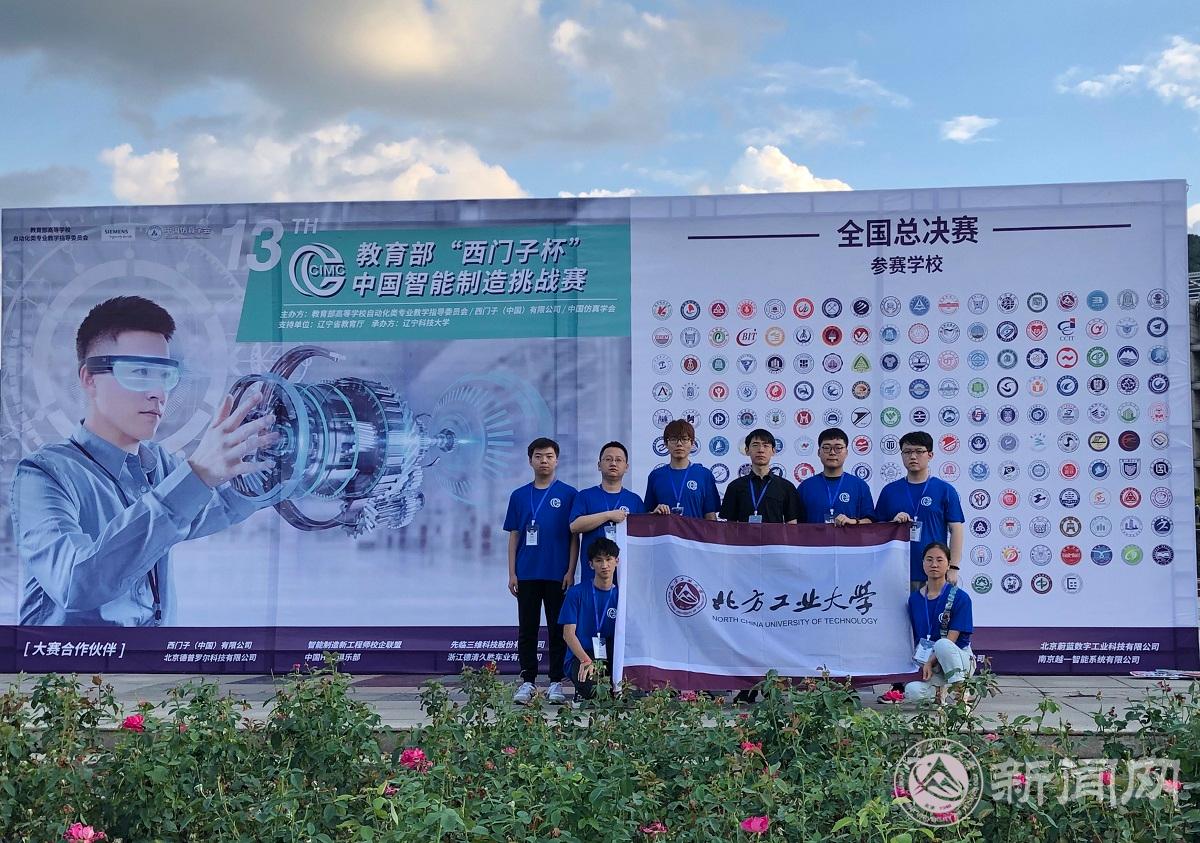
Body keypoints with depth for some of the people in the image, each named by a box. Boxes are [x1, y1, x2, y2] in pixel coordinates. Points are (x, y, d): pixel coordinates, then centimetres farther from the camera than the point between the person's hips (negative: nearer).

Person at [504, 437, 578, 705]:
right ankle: (527, 681, 13)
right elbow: (514, 536, 9)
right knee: (527, 629, 5)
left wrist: (571, 571, -7)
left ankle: (556, 682, 11)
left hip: (558, 574, -2)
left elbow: (574, 536, 0)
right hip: (527, 574, 2)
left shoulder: (568, 494, 1)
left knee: (558, 629, 3)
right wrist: (512, 573, 3)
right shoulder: (519, 496, 8)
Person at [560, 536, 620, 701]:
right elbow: (568, 633, -4)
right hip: (580, 658, -3)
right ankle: (582, 693, 1)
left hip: (611, 658, 3)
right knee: (592, 687, -33)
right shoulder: (576, 593, 0)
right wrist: (586, 660, -19)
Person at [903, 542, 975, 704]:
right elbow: (915, 637, 9)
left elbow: (951, 639, -12)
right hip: (928, 662, 4)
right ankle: (941, 689, 7)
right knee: (912, 691, -25)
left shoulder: (960, 597, -8)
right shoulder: (915, 598, 7)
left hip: (961, 661, -4)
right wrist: (920, 664, -2)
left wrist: (930, 662, -18)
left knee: (942, 645, -38)